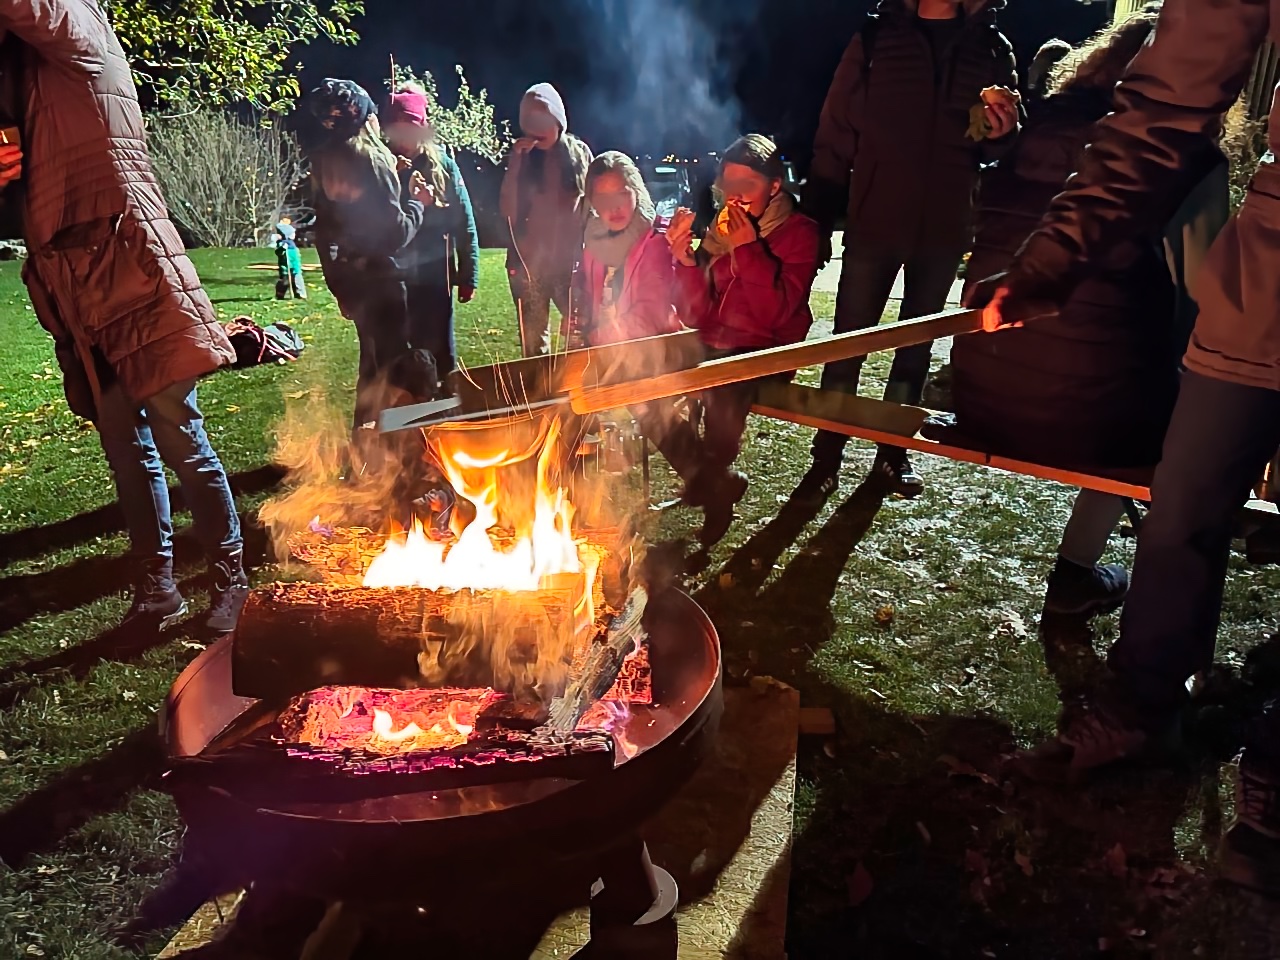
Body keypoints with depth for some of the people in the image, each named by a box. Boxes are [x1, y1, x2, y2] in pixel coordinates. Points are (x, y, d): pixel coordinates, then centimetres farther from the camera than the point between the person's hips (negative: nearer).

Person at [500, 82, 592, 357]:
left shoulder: (578, 152, 4)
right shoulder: (521, 156, 6)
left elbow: (592, 206, 8)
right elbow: (507, 210, -3)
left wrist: (587, 253, 1)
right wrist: (516, 161, -8)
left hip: (570, 259, -1)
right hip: (528, 261, 1)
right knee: (533, 342, 6)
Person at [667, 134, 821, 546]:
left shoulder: (799, 233, -4)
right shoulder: (720, 230, 8)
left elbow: (775, 313, -17)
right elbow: (696, 316, 2)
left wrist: (747, 249, -18)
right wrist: (686, 260, -13)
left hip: (766, 351, -5)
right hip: (715, 346, 5)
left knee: (724, 389, -35)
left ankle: (711, 480, -8)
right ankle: (718, 478, -1)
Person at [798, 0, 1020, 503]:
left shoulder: (991, 47, 7)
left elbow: (1007, 141, 14)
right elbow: (836, 133, -3)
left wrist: (1000, 134, -11)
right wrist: (819, 216, -8)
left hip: (945, 228, 3)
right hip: (874, 222, -3)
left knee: (917, 347, 12)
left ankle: (893, 455, 26)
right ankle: (827, 459, 11)